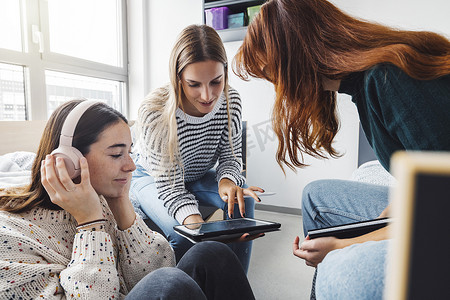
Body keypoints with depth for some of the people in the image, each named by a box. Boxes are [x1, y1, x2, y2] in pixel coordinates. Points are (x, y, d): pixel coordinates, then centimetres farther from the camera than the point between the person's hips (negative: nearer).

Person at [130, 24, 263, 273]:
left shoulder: (231, 101, -21)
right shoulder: (153, 112, -34)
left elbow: (230, 155, -9)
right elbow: (169, 183, -30)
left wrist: (228, 180, -32)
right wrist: (191, 217, -50)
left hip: (197, 176, 4)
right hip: (153, 178, -3)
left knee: (243, 202, -23)